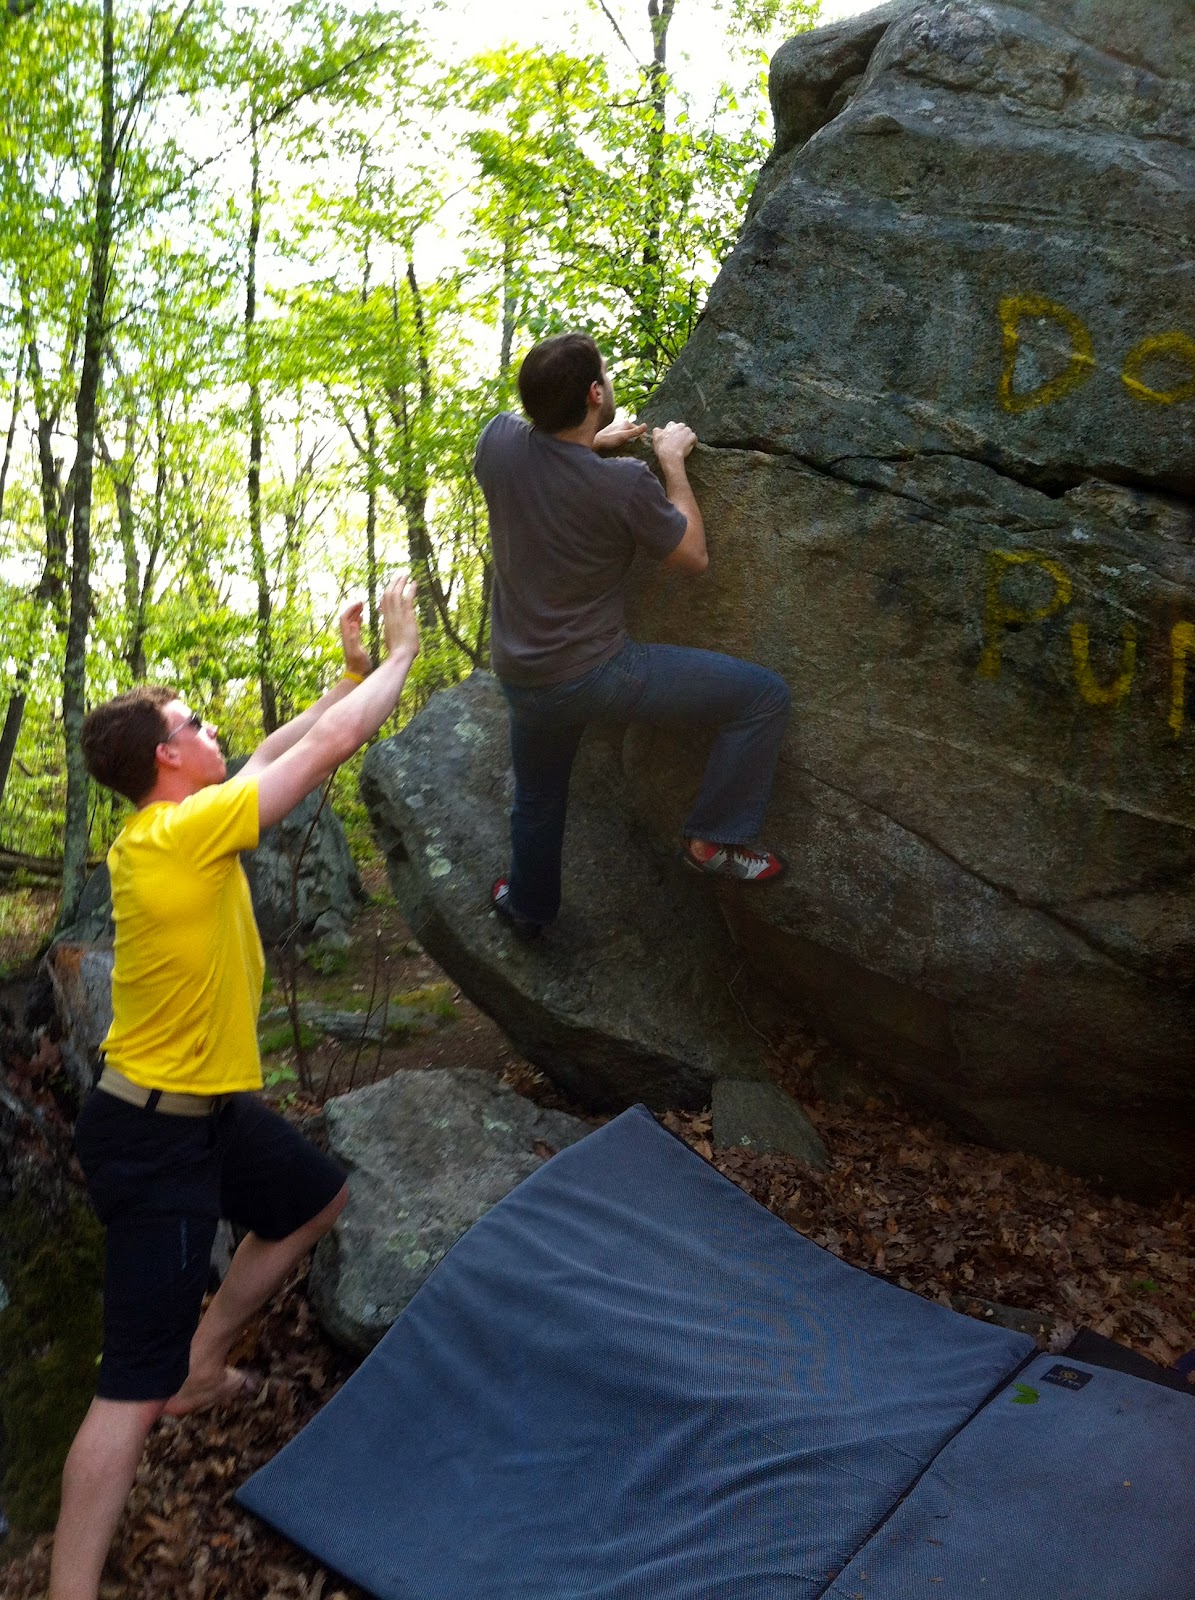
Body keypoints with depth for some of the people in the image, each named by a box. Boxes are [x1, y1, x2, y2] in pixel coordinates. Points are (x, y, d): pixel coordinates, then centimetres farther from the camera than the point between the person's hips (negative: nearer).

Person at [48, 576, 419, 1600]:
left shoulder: (172, 824, 3)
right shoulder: (181, 834, -24)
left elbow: (280, 753, 16)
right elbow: (332, 745, -21)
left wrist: (356, 671, 13)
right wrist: (401, 652, -7)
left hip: (212, 1108, 10)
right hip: (153, 1137, -10)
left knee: (319, 1200, 27)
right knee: (135, 1387, -5)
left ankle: (201, 1368, 38)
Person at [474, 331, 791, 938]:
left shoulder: (499, 439, -10)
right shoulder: (624, 484, -23)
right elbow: (693, 557, -5)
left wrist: (594, 443, 17)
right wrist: (673, 462, 3)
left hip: (520, 678, 6)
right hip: (594, 676, -6)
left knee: (537, 797, 31)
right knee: (764, 695, 0)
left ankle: (528, 906, 55)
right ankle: (713, 839, 8)